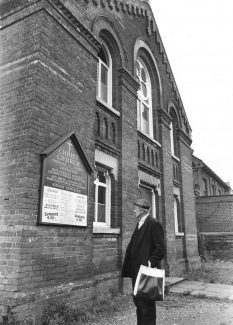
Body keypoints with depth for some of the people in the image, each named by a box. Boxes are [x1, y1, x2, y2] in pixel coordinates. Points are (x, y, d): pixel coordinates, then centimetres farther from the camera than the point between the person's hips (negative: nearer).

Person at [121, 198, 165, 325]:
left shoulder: (154, 224, -13)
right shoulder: (139, 224, 15)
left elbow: (160, 248, -18)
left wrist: (151, 262, -25)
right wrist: (128, 267, 11)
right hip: (136, 270, 9)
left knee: (146, 304, 1)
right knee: (138, 302, 19)